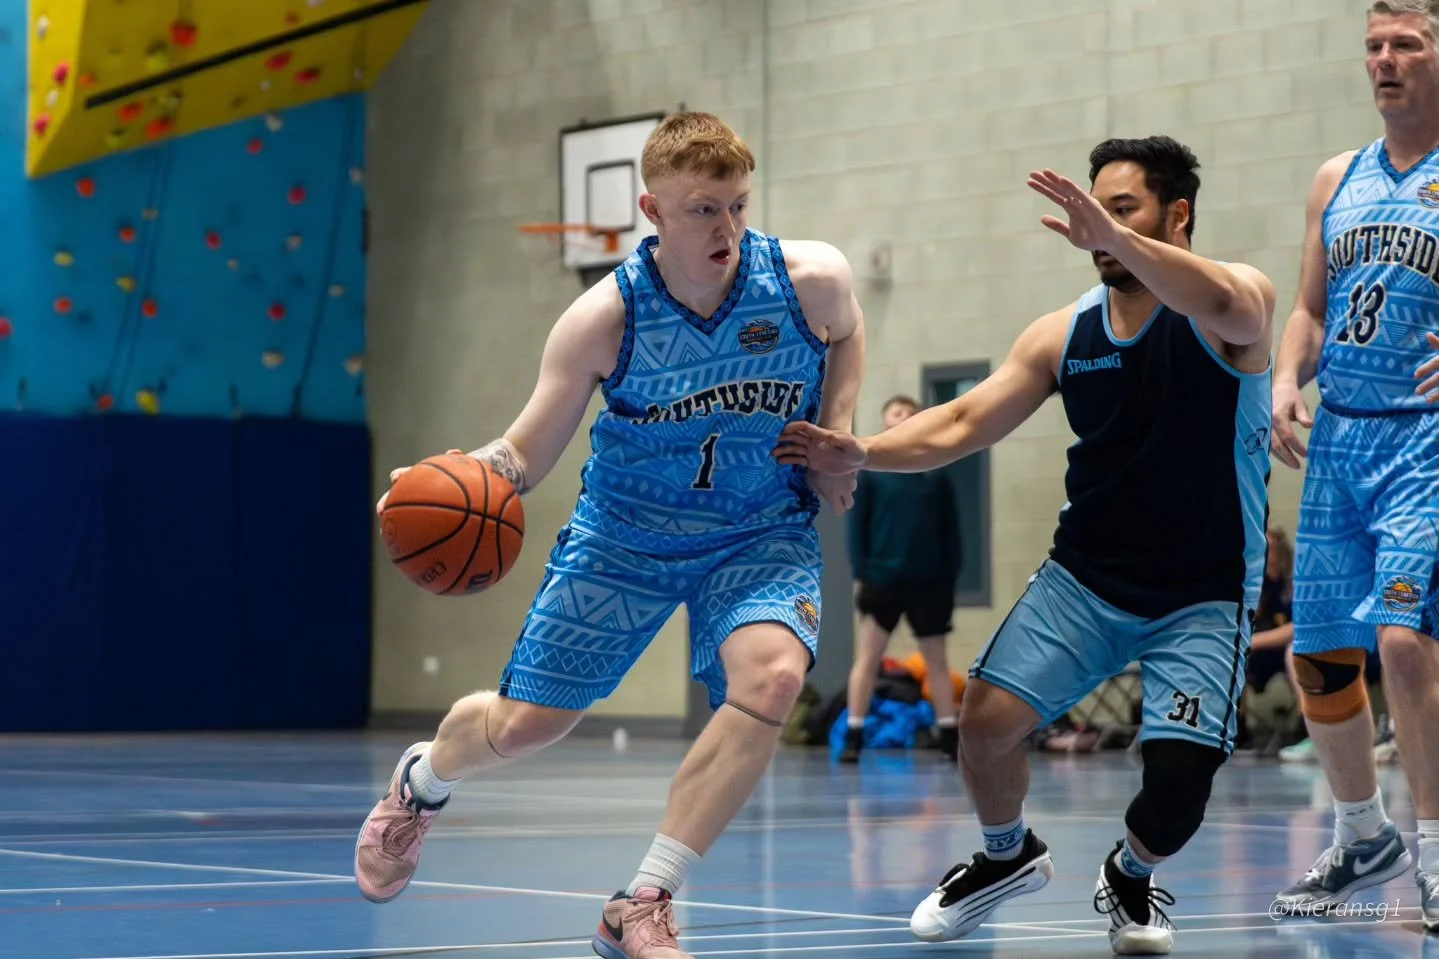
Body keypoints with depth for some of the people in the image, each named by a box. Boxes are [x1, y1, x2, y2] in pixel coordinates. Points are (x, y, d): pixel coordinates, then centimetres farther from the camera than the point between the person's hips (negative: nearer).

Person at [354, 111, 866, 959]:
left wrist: (837, 440, -2)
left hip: (762, 534, 0)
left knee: (771, 675, -31)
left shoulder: (811, 279, -17)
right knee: (521, 724, 5)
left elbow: (846, 335, 11)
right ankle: (421, 784, 46)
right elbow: (525, 457, -13)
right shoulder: (605, 319, -20)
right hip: (624, 533, 0)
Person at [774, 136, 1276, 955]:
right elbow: (963, 425, 1)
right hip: (1087, 575, 4)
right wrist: (863, 454, -17)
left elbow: (1229, 307, -37)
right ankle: (1007, 856, 19)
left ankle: (1132, 876, 19)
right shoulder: (1065, 335, 3)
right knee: (988, 716, -13)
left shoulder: (1238, 301, -11)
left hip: (1205, 595, -4)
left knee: (1181, 776, -17)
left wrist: (1115, 238, -48)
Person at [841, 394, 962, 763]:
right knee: (867, 658, -2)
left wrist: (951, 577, 3)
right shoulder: (870, 472, 1)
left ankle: (949, 737, 14)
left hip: (930, 581, 2)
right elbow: (856, 525, 0)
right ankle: (853, 737, 0)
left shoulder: (936, 475, 5)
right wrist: (859, 574, -7)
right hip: (882, 578, -2)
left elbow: (951, 530, 8)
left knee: (937, 661, 9)